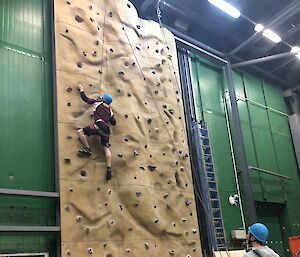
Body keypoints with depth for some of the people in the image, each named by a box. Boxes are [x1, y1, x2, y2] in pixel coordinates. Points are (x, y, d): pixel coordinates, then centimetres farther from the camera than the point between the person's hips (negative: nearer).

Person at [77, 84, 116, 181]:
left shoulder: (98, 102, 12)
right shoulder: (110, 111, 24)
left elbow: (85, 99, 16)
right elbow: (113, 122, 27)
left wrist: (81, 90, 31)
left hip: (98, 126, -6)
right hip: (106, 130, 6)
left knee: (80, 131, 2)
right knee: (106, 149, 5)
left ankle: (87, 149, -4)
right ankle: (109, 169, -3)